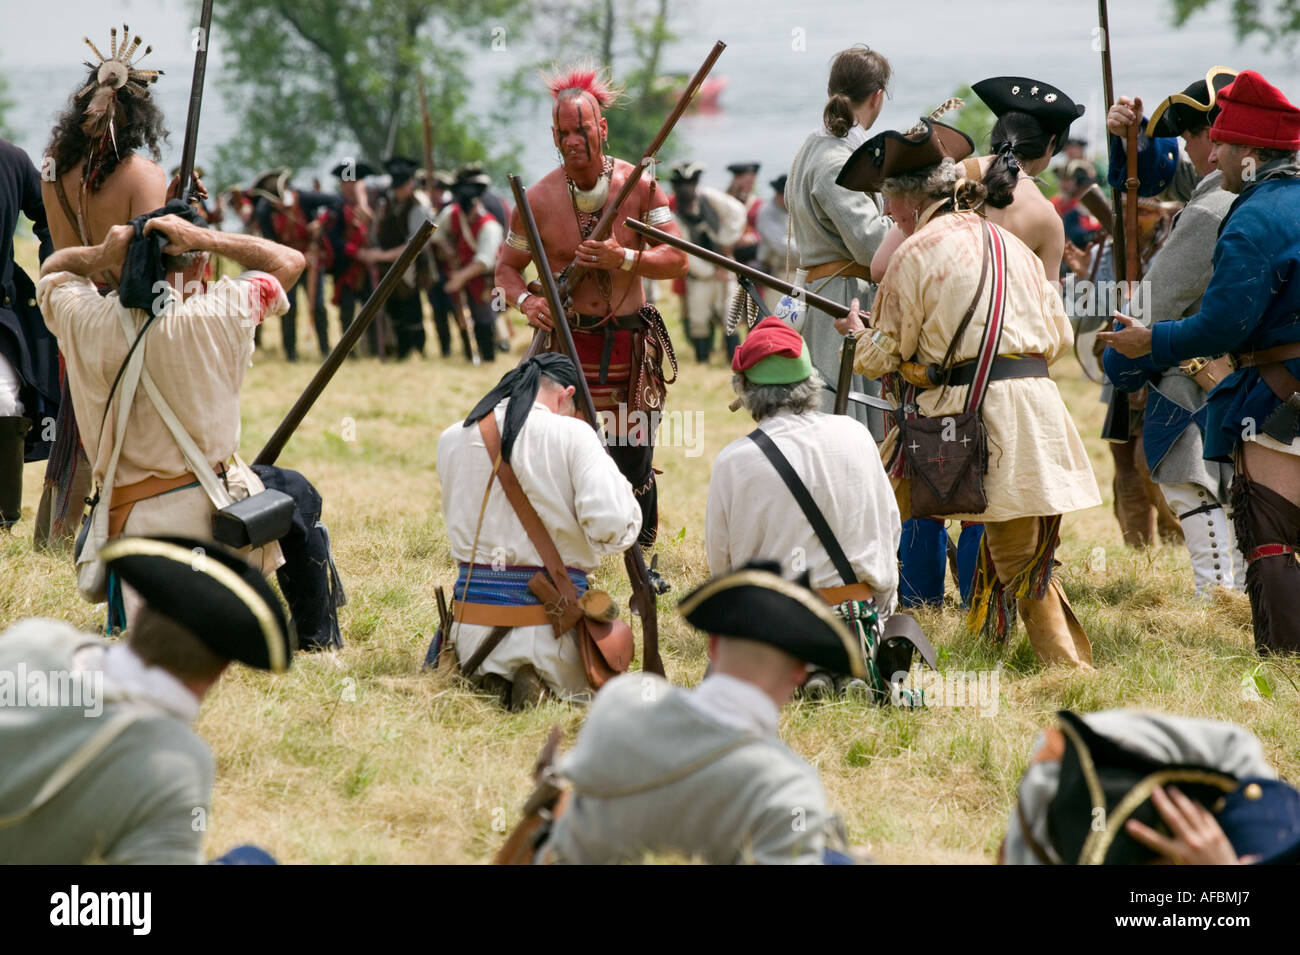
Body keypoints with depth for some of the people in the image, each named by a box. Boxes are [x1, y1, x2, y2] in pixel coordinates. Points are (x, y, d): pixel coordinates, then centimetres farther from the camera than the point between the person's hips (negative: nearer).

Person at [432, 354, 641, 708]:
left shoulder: (451, 440, 6)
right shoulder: (572, 435, -8)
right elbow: (610, 526, -18)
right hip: (551, 621, -4)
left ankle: (483, 681, -1)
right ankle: (542, 687, -11)